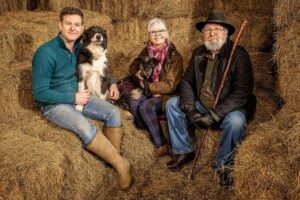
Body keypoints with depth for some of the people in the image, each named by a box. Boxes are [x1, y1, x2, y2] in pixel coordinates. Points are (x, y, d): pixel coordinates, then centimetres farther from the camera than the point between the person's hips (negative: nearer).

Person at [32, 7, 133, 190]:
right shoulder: (45, 53, -20)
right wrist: (73, 98, -20)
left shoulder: (79, 47, 1)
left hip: (77, 96, 7)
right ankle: (121, 163, -15)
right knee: (85, 128, -33)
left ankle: (114, 159, -3)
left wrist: (111, 83, 4)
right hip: (54, 104, -6)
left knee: (113, 113, -15)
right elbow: (40, 93, -20)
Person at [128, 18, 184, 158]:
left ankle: (161, 146, -19)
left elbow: (170, 86, -14)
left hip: (165, 95, -5)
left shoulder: (175, 57, -11)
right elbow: (133, 66, 15)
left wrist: (149, 86, -18)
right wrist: (137, 73, -8)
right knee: (134, 104, -27)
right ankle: (152, 134, -15)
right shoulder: (147, 50, 4)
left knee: (145, 106, -32)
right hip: (148, 93, 5)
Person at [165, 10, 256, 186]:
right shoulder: (198, 53, 1)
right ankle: (184, 151, 6)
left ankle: (224, 164, -8)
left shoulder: (239, 55, -17)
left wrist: (213, 115, -30)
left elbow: (242, 93, -24)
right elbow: (187, 82, 1)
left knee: (235, 122, -36)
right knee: (172, 104, -6)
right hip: (202, 105, 6)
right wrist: (190, 109, -17)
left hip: (229, 108, -5)